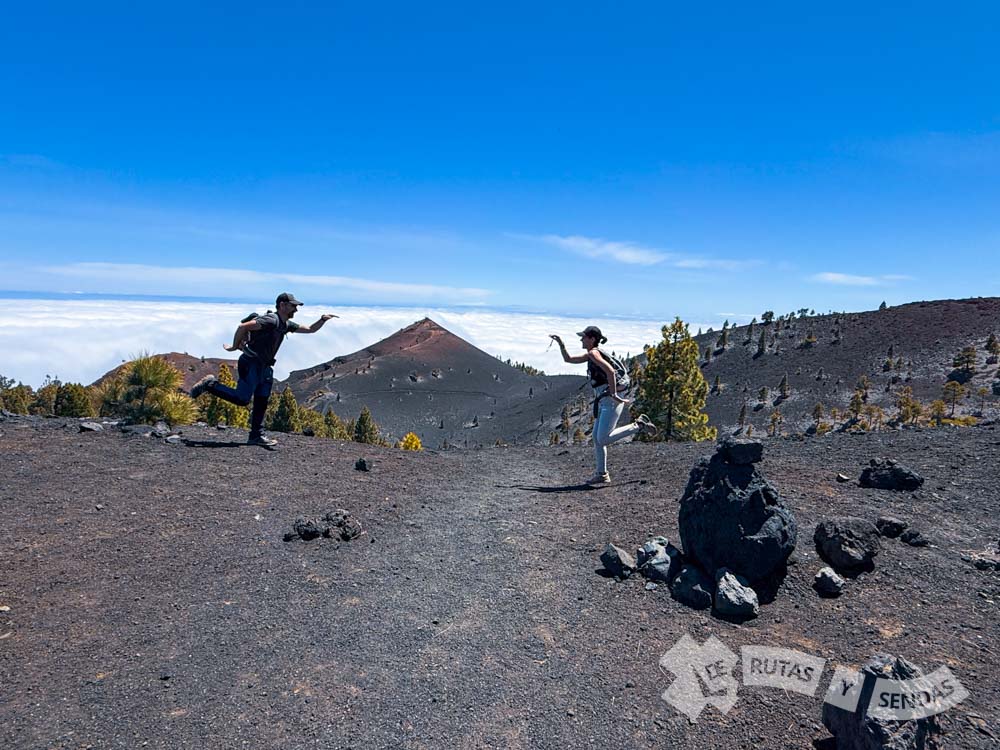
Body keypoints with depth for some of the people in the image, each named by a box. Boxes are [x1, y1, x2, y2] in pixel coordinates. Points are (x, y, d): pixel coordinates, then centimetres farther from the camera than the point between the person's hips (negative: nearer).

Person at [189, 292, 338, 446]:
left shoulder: (287, 325, 11)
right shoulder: (271, 320, -17)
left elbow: (310, 329, 21)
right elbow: (243, 326, -24)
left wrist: (323, 320, 4)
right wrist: (235, 347, -13)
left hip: (264, 367, 9)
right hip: (251, 364, -9)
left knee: (261, 403, 8)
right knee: (241, 399, -13)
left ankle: (257, 436, 13)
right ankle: (211, 385, 4)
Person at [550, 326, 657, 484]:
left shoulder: (594, 353, -11)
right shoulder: (590, 355, 17)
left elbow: (610, 371, -25)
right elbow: (568, 359, 28)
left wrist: (613, 394, -24)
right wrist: (560, 344, 17)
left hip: (611, 401, -10)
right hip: (603, 401, 10)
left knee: (603, 439, -13)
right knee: (596, 438, 9)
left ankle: (639, 425, -4)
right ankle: (601, 474, 15)